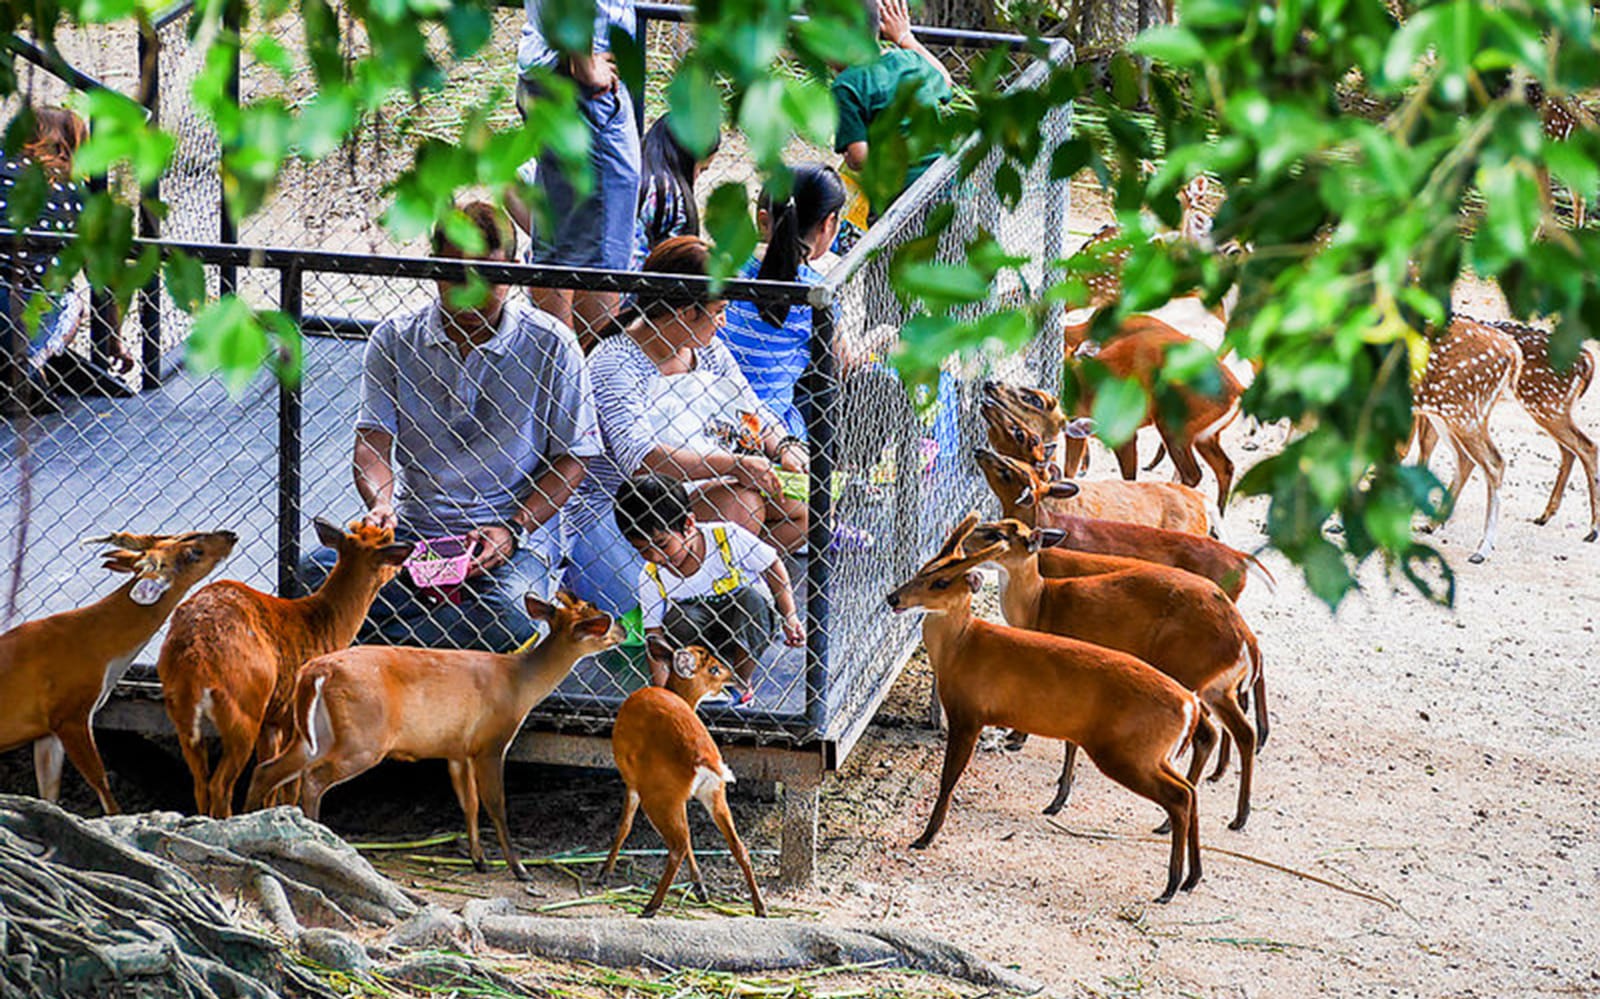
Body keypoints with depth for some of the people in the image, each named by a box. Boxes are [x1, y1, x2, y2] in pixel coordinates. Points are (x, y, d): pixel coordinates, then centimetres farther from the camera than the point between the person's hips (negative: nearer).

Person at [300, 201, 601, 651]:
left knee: (512, 620, -35)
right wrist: (380, 504, -23)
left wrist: (514, 530, -13)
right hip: (413, 528, 2)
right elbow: (373, 440, 0)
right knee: (313, 573, -25)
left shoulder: (550, 345, -2)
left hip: (518, 534, -2)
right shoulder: (395, 339, 4)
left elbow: (572, 458, 0)